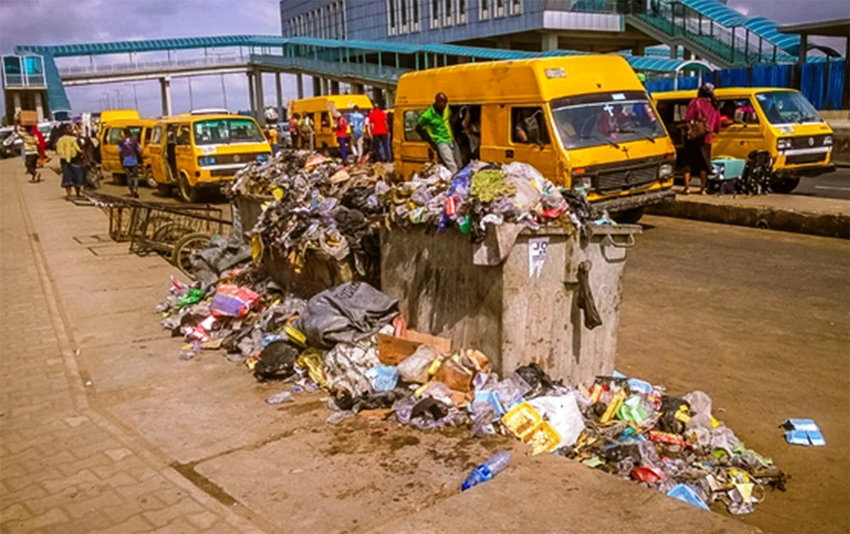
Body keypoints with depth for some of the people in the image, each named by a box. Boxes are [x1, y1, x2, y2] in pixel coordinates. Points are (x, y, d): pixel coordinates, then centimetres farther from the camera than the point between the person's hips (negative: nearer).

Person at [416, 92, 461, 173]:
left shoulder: (446, 108, 1)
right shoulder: (428, 115, -15)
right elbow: (418, 129, -3)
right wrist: (430, 141, -5)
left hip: (451, 140, 7)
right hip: (441, 142, -7)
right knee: (452, 167, -20)